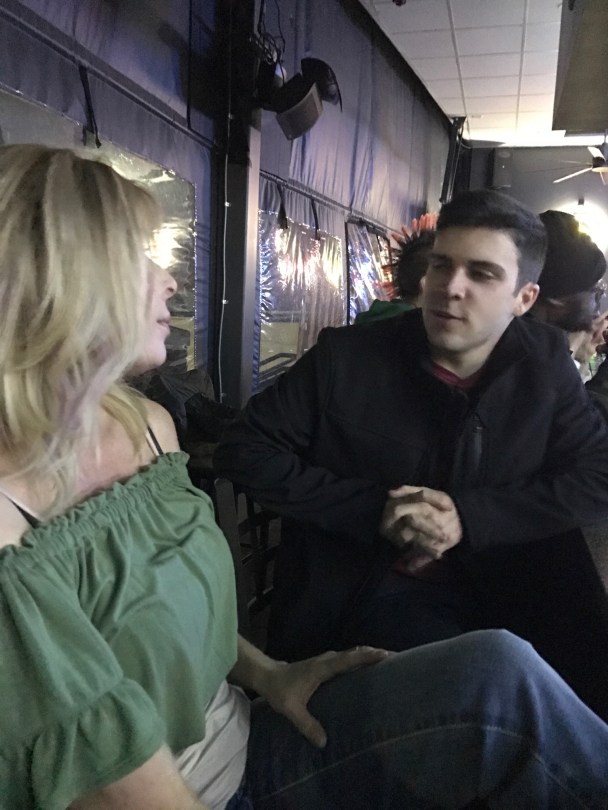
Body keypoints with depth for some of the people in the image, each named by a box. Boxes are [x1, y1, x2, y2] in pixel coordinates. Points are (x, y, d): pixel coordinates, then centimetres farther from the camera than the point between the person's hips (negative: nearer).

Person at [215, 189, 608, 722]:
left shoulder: (544, 364, 3)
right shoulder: (345, 358, -4)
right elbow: (245, 451, -4)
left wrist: (468, 516, -14)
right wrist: (374, 509, -13)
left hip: (514, 593, 4)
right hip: (376, 593, -3)